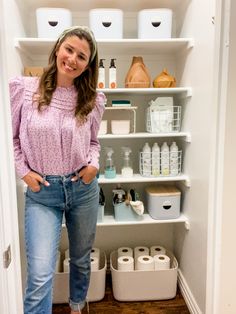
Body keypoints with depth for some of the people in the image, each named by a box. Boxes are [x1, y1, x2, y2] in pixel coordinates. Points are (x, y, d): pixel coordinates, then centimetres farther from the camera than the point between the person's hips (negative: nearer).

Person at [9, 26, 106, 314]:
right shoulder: (23, 88, -7)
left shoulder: (93, 100, -3)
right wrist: (23, 171, -6)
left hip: (83, 189, 3)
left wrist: (94, 164, -6)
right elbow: (10, 137, 3)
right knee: (40, 275, -8)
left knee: (81, 260, 22)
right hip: (41, 193, -2)